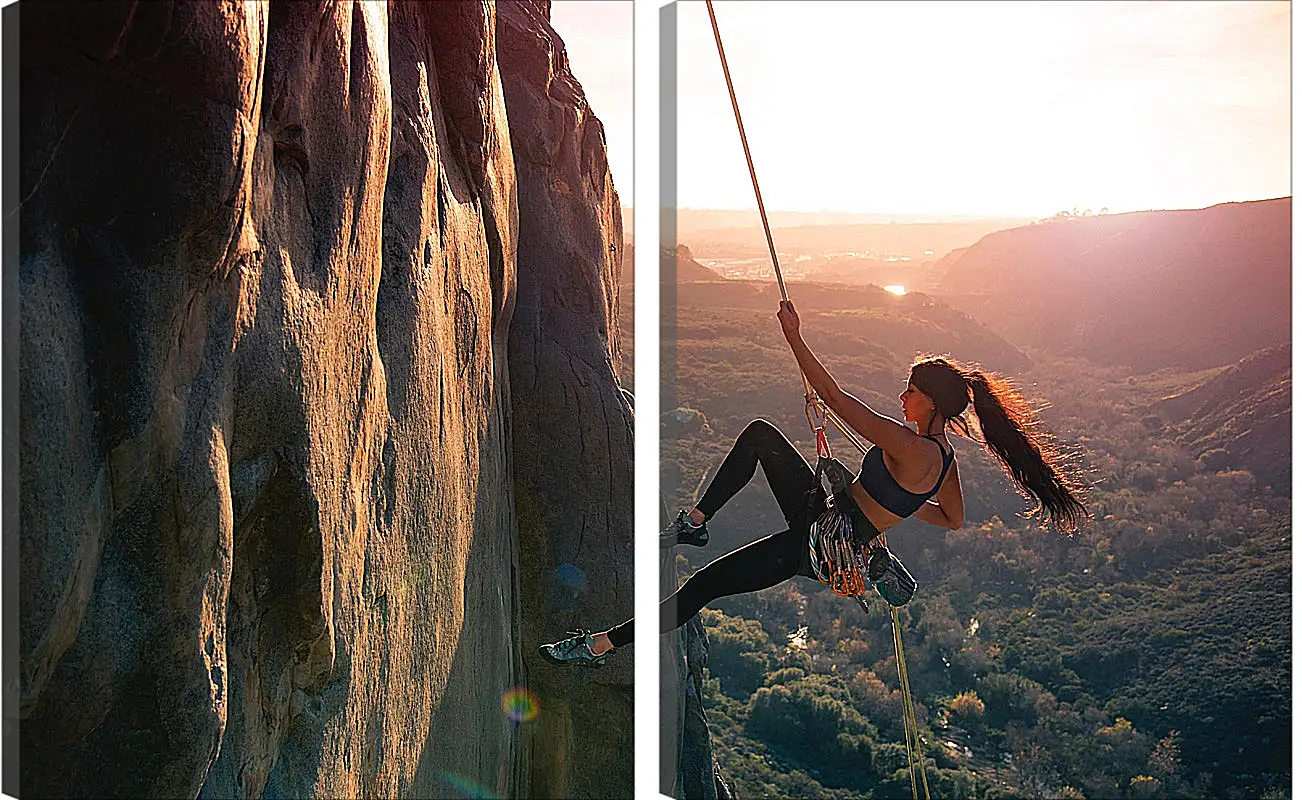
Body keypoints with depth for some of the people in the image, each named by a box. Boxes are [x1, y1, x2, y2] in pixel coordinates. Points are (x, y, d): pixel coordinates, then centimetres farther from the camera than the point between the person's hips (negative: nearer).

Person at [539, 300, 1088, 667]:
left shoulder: (910, 448, -26)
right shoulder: (944, 458, 1)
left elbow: (837, 400, -28)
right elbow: (953, 519, 17)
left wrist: (795, 339, -24)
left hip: (816, 547, -9)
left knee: (703, 585, -8)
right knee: (759, 434, 6)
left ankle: (600, 645, 1)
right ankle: (695, 523, 11)